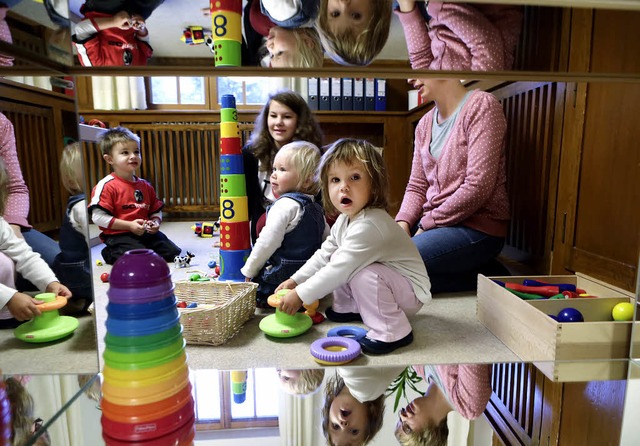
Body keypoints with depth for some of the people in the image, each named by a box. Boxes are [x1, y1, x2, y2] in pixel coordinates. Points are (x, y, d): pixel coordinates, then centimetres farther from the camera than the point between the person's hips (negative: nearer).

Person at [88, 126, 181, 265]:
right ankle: (111, 253, 5)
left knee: (173, 252, -7)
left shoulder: (145, 185, 13)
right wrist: (129, 225, -18)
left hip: (146, 233, 6)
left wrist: (155, 222, -3)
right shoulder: (107, 186, -9)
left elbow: (156, 210, 21)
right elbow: (98, 217, -14)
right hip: (119, 236, -6)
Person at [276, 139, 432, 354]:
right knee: (337, 257, 3)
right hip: (380, 285, 9)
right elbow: (324, 254, 9)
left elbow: (340, 271, -32)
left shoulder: (369, 225, -32)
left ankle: (392, 332, -18)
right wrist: (295, 280, 4)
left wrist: (300, 294, -25)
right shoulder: (345, 219, 0)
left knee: (363, 274, -33)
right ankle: (350, 307, 16)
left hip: (410, 293, -9)